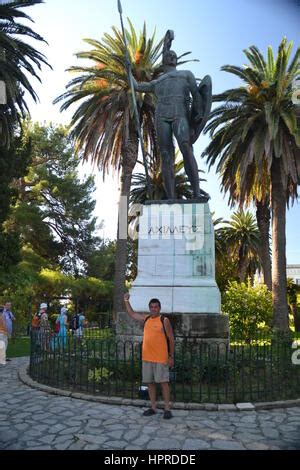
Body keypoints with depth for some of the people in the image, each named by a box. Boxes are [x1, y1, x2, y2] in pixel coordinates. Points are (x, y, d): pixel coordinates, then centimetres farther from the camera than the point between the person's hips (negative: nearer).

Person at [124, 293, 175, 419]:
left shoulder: (164, 320, -6)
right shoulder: (145, 319, 8)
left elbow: (171, 340, -4)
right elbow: (131, 314, 22)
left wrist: (171, 356, -7)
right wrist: (126, 301, 17)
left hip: (161, 358, -5)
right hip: (147, 357, 5)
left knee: (163, 382, 0)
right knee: (150, 383, 11)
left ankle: (167, 409, 8)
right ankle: (153, 407, 23)